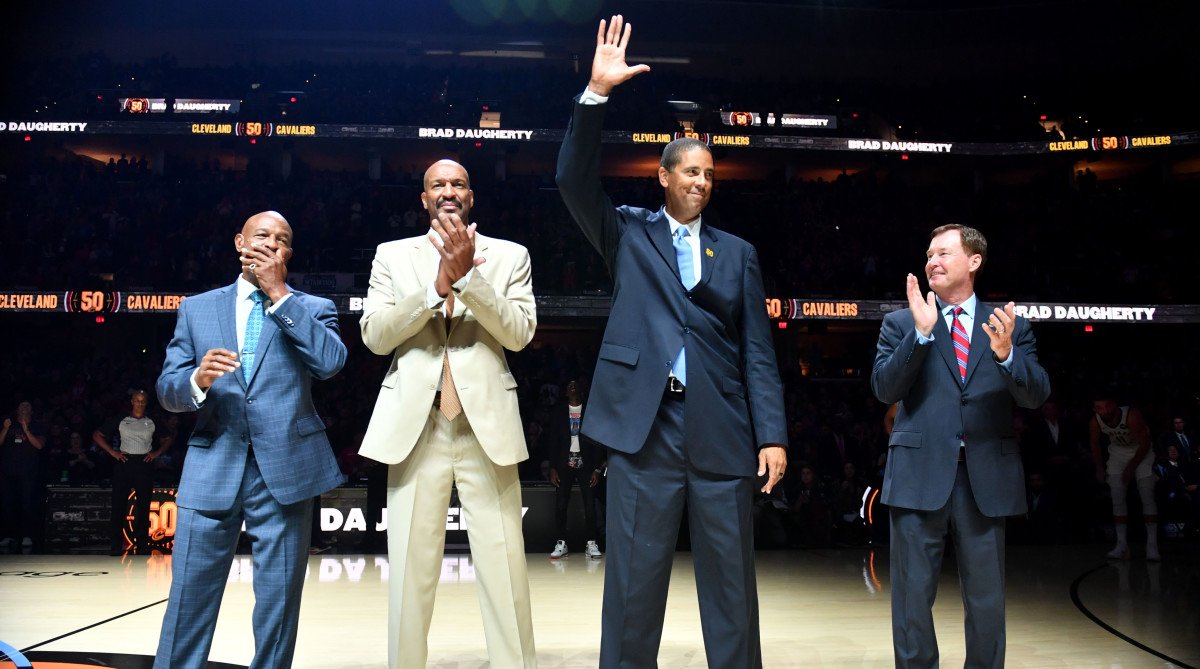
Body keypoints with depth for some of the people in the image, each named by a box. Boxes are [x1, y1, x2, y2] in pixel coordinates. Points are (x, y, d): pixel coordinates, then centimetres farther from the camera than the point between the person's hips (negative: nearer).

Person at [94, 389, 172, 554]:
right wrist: (112, 451, -1)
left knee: (143, 506, 1)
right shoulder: (120, 421, 9)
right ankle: (117, 545, 2)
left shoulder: (152, 423, 13)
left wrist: (157, 453, 3)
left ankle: (141, 545, 7)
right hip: (124, 463, -1)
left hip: (144, 465, 1)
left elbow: (167, 440, 20)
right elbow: (97, 435, 10)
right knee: (118, 504, -4)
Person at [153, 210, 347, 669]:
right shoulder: (197, 308, 15)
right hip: (212, 470, 1)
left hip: (285, 471, -1)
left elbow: (331, 361, -11)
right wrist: (197, 379, -15)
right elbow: (167, 390, 9)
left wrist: (279, 294, -8)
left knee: (278, 600, 5)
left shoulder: (312, 309, 10)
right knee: (189, 600, 1)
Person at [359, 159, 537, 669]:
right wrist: (437, 286, -10)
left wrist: (468, 276, -12)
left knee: (504, 564, -2)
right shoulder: (393, 255, 14)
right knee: (411, 565, 3)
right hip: (416, 425, 1)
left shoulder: (510, 256, 11)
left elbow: (519, 333, -1)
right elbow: (375, 334, 2)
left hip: (487, 424, -1)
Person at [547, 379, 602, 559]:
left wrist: (597, 469, -5)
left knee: (590, 504, -8)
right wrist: (552, 468, -1)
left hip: (585, 462, -1)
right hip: (565, 462, 1)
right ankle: (561, 544, 1)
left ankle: (591, 544, -1)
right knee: (560, 504, -5)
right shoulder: (559, 410, 8)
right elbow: (553, 440, 7)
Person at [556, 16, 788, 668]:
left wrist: (772, 435, -1)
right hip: (644, 424, -1)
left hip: (722, 432, 2)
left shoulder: (737, 253, 15)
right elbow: (575, 180, -3)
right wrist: (596, 94, -13)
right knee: (633, 582, 3)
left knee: (731, 584, 6)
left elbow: (757, 351, 9)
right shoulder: (629, 233, 13)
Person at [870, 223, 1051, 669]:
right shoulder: (901, 324, 7)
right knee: (913, 597, 5)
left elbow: (1036, 395, 0)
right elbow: (884, 389, -6)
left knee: (987, 600, 10)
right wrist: (922, 332, -16)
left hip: (986, 480, 1)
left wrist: (1006, 353, -19)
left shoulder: (1012, 327, 10)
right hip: (920, 477, -1)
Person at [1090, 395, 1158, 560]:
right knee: (1118, 499, -3)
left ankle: (1152, 543, -6)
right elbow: (1095, 444, 0)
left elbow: (1144, 444, -22)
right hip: (1117, 453, 3)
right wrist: (1099, 468, -1)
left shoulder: (1132, 416, -33)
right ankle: (1122, 544, 1)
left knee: (1148, 497, -11)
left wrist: (1131, 467, -17)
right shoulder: (1095, 423, -21)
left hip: (1141, 452, -3)